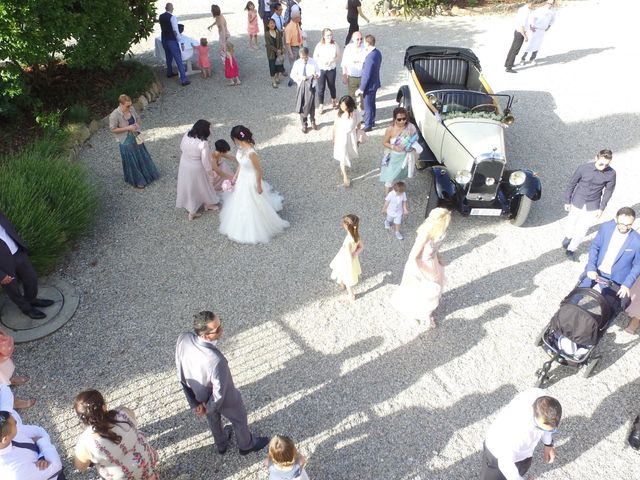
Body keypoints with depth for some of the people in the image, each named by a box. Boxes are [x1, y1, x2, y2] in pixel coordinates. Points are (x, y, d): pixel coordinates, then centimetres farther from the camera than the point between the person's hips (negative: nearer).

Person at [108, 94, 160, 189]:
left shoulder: (131, 109, -9)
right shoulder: (114, 115, -27)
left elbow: (137, 118, 9)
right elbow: (113, 129, -20)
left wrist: (137, 124, -13)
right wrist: (127, 128, -27)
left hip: (136, 137, 6)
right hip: (126, 141, -6)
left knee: (142, 156, 22)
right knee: (131, 161, 10)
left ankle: (147, 174, 46)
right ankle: (137, 180, 30)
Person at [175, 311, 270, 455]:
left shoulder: (183, 339, -30)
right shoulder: (216, 361, -46)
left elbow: (181, 375, -13)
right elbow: (219, 393, -28)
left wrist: (194, 402, -1)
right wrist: (208, 408, -5)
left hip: (198, 394, 5)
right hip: (223, 400, -5)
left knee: (213, 419, 35)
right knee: (239, 419, 28)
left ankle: (221, 444, 64)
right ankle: (246, 445, 57)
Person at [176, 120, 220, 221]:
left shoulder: (186, 135, -12)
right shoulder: (203, 143, -31)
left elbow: (181, 148, 6)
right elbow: (205, 161, -23)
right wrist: (210, 171, -7)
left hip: (184, 165, 6)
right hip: (196, 169, -6)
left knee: (188, 187, 24)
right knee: (202, 186, 20)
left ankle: (191, 210, 42)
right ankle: (208, 204, 47)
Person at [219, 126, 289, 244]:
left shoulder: (251, 153, -35)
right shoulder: (240, 149, -9)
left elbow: (259, 170, -24)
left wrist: (259, 186, -14)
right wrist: (235, 178, 13)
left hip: (251, 182, -8)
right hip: (242, 180, 8)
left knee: (253, 206, 12)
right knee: (241, 205, 27)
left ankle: (254, 231, 36)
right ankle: (243, 227, 52)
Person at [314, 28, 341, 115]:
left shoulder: (335, 45, -8)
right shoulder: (319, 45, -10)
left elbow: (338, 56, 1)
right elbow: (315, 56, -2)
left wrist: (333, 60, -17)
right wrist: (322, 61, -19)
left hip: (332, 69, 1)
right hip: (321, 69, -1)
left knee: (332, 86, 18)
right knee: (321, 88, 2)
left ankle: (334, 100, 45)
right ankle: (321, 106, 15)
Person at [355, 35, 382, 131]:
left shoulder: (370, 57, -30)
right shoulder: (378, 53, -1)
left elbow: (367, 75, -27)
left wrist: (361, 89, -19)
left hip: (369, 85, -9)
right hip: (375, 83, 9)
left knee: (367, 106, 7)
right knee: (372, 104, 24)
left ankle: (368, 126, 21)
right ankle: (372, 121, 40)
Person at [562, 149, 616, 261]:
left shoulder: (611, 174, -17)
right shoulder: (583, 168, -21)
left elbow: (608, 191, -2)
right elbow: (571, 184, -7)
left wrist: (601, 208, 1)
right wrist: (567, 201, -1)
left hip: (592, 206, 0)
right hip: (577, 202, 0)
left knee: (582, 230, 4)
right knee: (571, 224, 18)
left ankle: (570, 250, 25)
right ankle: (568, 237, 52)